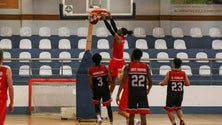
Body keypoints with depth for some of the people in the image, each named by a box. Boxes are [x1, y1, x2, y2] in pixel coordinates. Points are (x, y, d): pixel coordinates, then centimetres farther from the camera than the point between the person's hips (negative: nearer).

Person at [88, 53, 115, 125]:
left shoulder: (90, 70, -6)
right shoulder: (105, 68, -6)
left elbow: (90, 83, -6)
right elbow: (110, 80, -5)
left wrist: (92, 90, 12)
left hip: (96, 90, 0)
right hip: (105, 89, 0)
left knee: (96, 105, 21)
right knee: (108, 106, 10)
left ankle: (98, 117, -3)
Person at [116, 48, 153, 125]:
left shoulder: (128, 67, -1)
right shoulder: (146, 67, 6)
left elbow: (123, 82, -5)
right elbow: (150, 82, 7)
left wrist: (118, 95, -2)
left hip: (132, 93, -1)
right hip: (143, 93, 1)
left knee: (131, 115, 13)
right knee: (143, 116, -3)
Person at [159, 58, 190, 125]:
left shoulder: (169, 73, -12)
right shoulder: (183, 73, -2)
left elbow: (163, 83, -12)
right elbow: (188, 84, -2)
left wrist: (160, 83, 10)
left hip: (171, 95, -4)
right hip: (180, 95, 4)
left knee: (169, 110, 9)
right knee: (178, 108, 23)